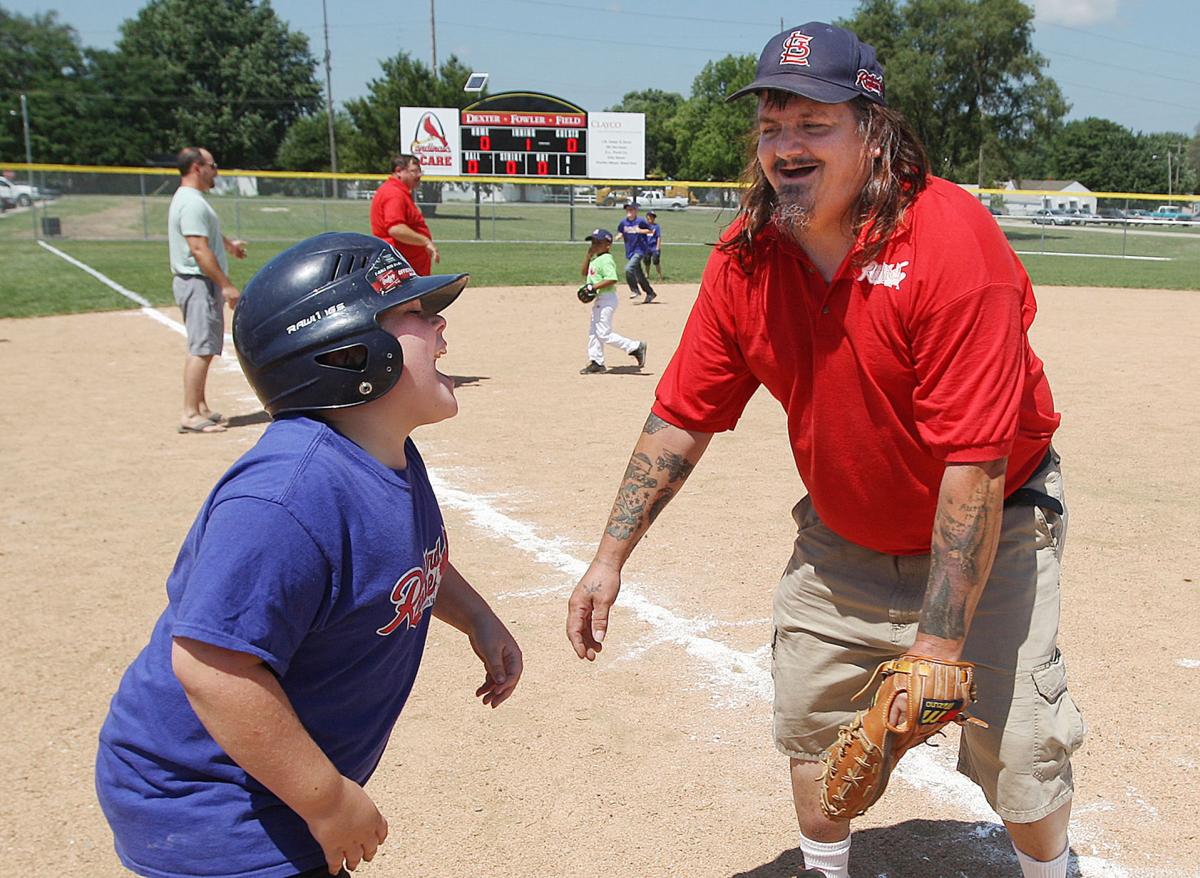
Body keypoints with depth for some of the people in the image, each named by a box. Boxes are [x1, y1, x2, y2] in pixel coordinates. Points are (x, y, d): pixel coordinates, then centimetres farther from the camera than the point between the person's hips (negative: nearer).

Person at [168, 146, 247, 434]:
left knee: (204, 348, 15)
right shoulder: (192, 203, -17)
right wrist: (227, 285, -24)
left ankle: (201, 408, 22)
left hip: (202, 283, 11)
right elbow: (200, 250, -24)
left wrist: (228, 244, 47)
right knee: (201, 348, -11)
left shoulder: (186, 199, 17)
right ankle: (191, 415, -10)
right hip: (199, 283, -11)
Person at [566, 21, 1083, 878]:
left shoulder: (950, 241, -30)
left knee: (1018, 745, -4)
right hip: (845, 536, 5)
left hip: (988, 526, -4)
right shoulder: (744, 260, -13)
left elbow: (974, 465, -31)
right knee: (810, 717, 13)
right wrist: (611, 556, -11)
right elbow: (683, 416, -6)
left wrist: (938, 647, -30)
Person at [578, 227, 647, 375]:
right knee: (593, 332, 13)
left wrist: (594, 286, -26)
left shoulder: (606, 259, -17)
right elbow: (584, 272, 20)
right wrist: (588, 255, 9)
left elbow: (612, 279, -27)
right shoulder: (595, 259, 14)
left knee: (604, 334, -10)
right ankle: (596, 362, 20)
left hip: (606, 299, -11)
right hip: (599, 300, 11)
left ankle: (635, 347, -5)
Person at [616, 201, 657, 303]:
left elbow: (650, 231, -3)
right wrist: (620, 235, -6)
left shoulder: (640, 221, -9)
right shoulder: (623, 223, 4)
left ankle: (635, 290, -7)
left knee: (628, 268, -24)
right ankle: (650, 293, 26)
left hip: (639, 250, -6)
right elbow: (620, 233, 17)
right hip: (629, 252, 6)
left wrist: (640, 231, -19)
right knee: (639, 275, 12)